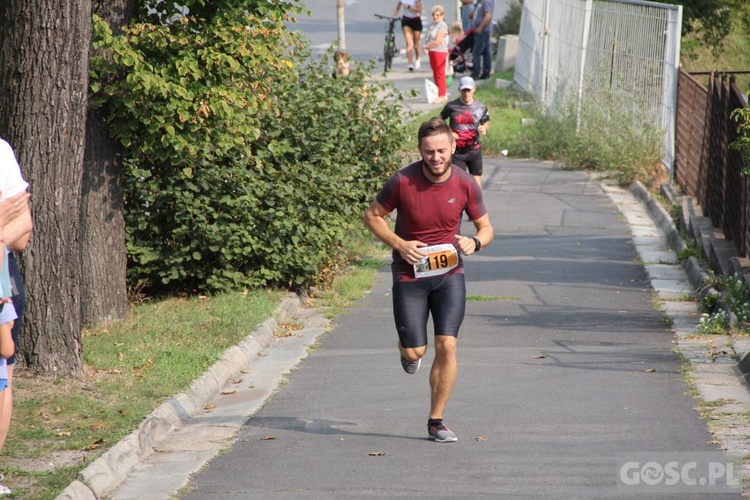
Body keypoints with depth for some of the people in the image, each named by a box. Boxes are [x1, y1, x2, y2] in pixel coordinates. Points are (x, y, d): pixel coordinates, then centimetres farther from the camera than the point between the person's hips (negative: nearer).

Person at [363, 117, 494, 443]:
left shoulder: (465, 184, -8)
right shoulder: (403, 181, -14)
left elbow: (486, 228, 4)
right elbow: (372, 216, 0)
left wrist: (475, 242, -20)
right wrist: (399, 244, -16)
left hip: (449, 273, 1)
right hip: (409, 273, -1)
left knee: (446, 346, -11)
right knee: (414, 353, -2)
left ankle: (436, 421, 5)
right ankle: (408, 348, 39)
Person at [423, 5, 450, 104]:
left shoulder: (442, 26, -14)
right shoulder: (433, 25, 14)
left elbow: (437, 41, -19)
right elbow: (429, 39, 20)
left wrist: (426, 46, -8)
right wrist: (426, 48, 0)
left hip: (440, 52, -9)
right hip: (432, 52, 9)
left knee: (440, 74, -6)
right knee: (435, 74, 14)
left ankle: (442, 95, -3)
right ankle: (438, 93, 21)